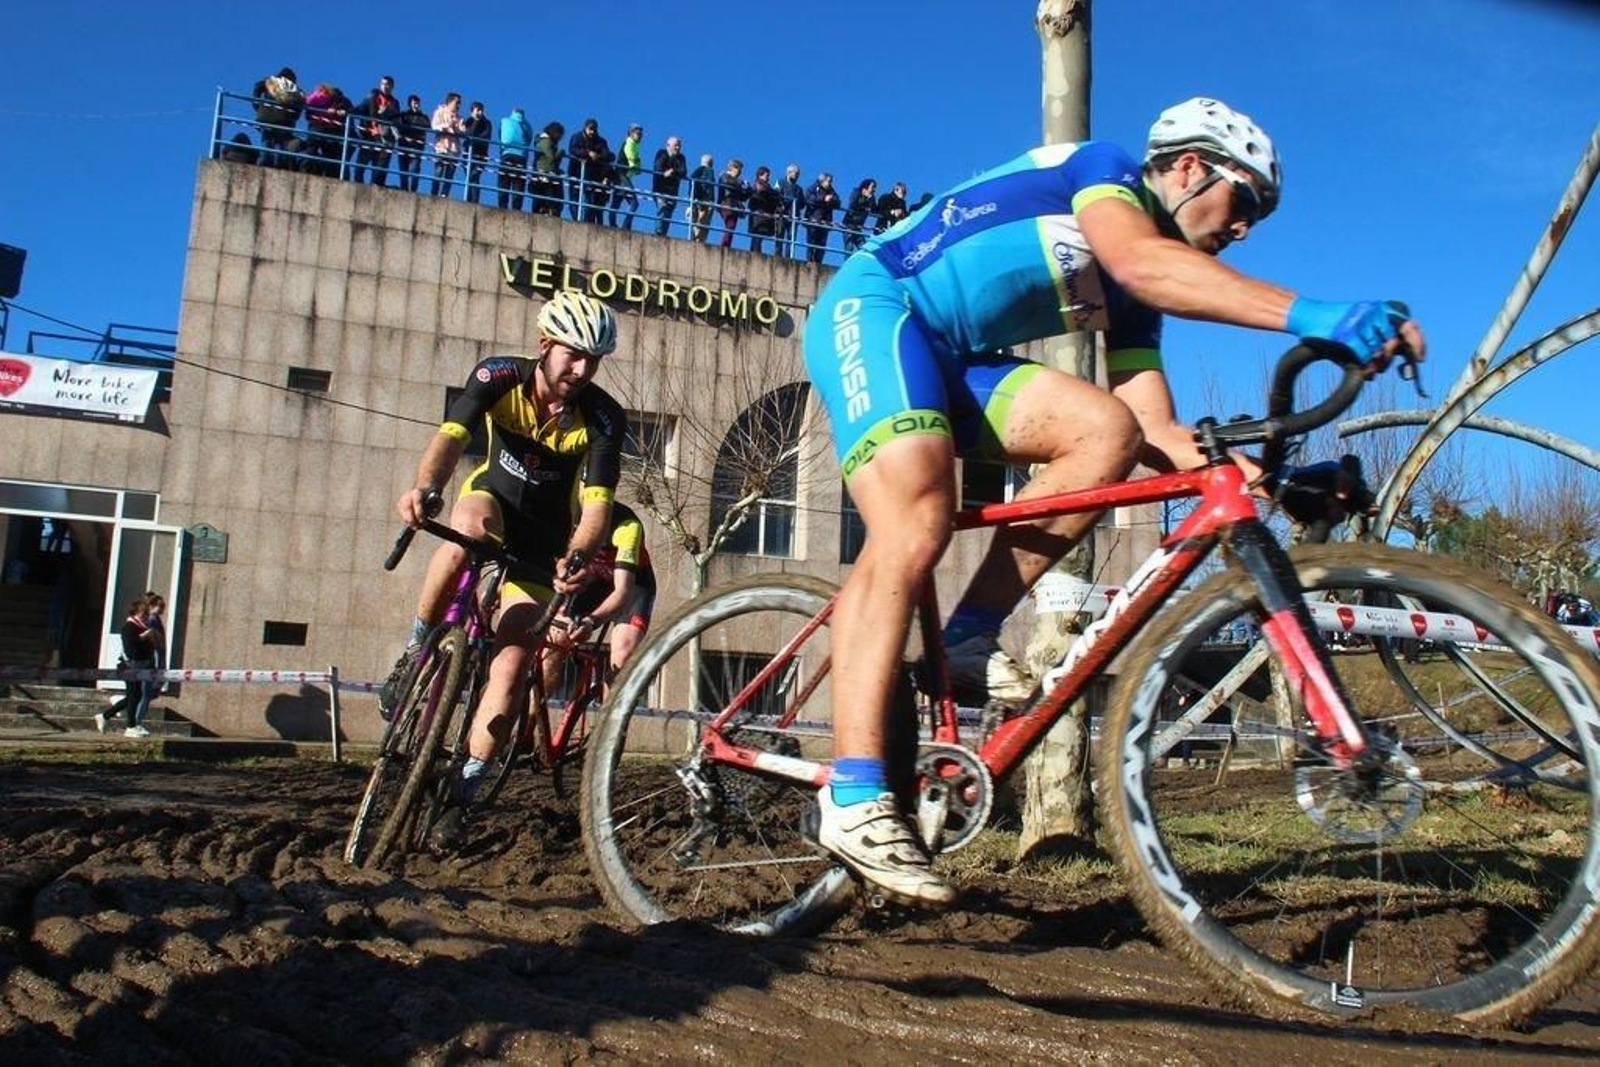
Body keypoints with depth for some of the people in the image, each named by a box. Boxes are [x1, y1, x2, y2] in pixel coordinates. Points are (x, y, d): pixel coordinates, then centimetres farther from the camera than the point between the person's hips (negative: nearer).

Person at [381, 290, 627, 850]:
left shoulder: (603, 418, -23)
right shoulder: (499, 377, -21)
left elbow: (597, 508, -30)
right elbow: (451, 436, -37)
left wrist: (574, 559, -51)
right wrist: (424, 488, -58)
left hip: (544, 536, 0)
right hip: (493, 497, 1)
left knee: (510, 666, -11)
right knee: (468, 532, -39)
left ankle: (462, 792, 0)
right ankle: (415, 649, -16)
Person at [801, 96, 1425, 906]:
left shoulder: (1130, 299, 16)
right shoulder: (1102, 169, -5)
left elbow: (1156, 433, 6)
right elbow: (1139, 260, -30)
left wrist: (1256, 475, -11)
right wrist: (1308, 315, -37)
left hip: (951, 359, 8)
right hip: (872, 309, -8)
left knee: (1108, 434, -14)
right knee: (913, 534, -27)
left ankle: (967, 639, -11)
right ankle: (854, 800, -30)